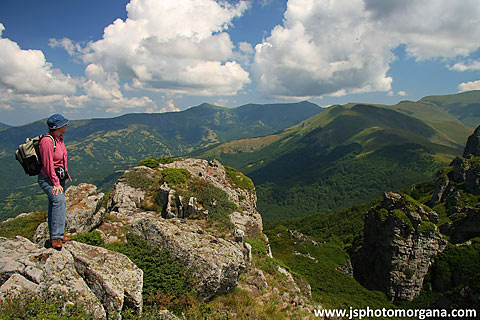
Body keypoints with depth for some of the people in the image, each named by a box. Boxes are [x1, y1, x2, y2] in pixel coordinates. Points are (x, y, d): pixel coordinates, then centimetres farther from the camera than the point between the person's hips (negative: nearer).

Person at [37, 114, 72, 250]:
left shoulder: (59, 139, 9)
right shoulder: (47, 141, -20)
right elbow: (48, 164, -20)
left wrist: (65, 175, 22)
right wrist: (55, 183, -19)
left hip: (59, 177, 9)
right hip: (48, 179, -9)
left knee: (57, 204, 14)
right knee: (58, 200, -26)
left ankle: (57, 236, 26)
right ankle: (56, 238, -28)